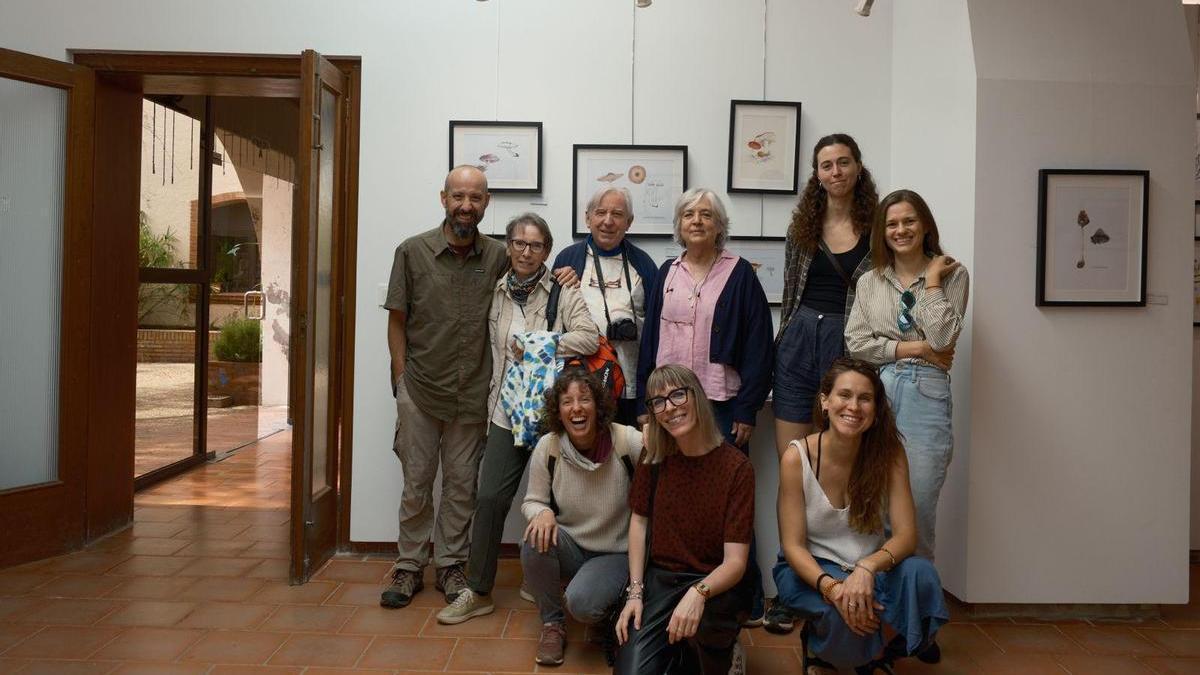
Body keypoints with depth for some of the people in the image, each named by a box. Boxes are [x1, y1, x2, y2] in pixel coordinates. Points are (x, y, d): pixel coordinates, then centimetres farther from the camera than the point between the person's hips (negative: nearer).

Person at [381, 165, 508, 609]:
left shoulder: (497, 257, 0)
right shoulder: (412, 252, -3)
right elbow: (397, 320, 2)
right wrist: (402, 377, -2)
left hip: (472, 393, 1)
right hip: (420, 390, -1)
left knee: (462, 484, 10)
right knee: (416, 484, 9)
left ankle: (450, 564, 26)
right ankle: (409, 567, 24)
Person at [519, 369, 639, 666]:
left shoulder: (628, 440, -19)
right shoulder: (547, 446, -10)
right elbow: (532, 501, 1)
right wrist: (542, 513, -23)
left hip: (615, 553, -3)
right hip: (569, 546, 3)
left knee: (582, 603, -30)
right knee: (535, 542, -30)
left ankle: (610, 611, 10)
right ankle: (552, 624, -3)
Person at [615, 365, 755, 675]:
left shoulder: (736, 467, -13)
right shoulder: (654, 456, -1)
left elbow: (735, 562, -15)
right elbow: (639, 521, 8)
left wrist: (698, 593, -34)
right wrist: (635, 592, -4)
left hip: (715, 583, -2)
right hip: (659, 579, 3)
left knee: (700, 624, -36)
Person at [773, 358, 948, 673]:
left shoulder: (889, 452, -10)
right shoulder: (796, 458, -17)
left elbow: (905, 533, -14)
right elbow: (793, 545, -15)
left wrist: (868, 567, -36)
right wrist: (831, 586, -35)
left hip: (869, 567, 3)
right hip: (810, 568, -3)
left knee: (921, 574, -29)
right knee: (842, 611, -36)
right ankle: (816, 646, 4)